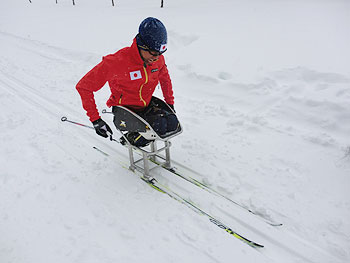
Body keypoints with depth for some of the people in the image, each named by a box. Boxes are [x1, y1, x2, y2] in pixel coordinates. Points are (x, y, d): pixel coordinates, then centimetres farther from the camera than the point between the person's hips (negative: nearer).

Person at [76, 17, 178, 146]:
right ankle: (131, 139, 3)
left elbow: (164, 77, 18)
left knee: (172, 124, -19)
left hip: (147, 106, 6)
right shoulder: (117, 62, -25)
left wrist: (170, 103, 13)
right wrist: (95, 119, -19)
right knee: (159, 127, -29)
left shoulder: (158, 59, -7)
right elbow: (83, 86, -18)